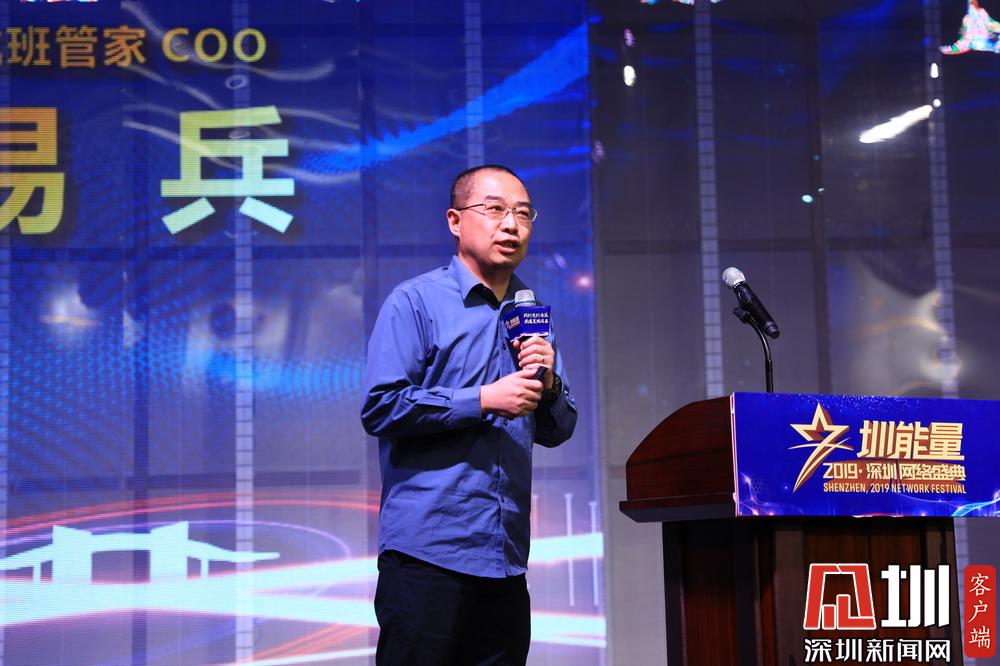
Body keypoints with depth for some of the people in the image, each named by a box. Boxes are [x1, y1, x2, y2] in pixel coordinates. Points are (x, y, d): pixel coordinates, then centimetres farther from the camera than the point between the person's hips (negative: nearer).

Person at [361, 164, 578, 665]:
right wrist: (484, 400, -14)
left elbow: (556, 432, 18)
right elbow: (380, 408, -13)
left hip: (505, 557, 6)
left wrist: (548, 385, -3)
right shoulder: (415, 301, -3)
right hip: (428, 547, -6)